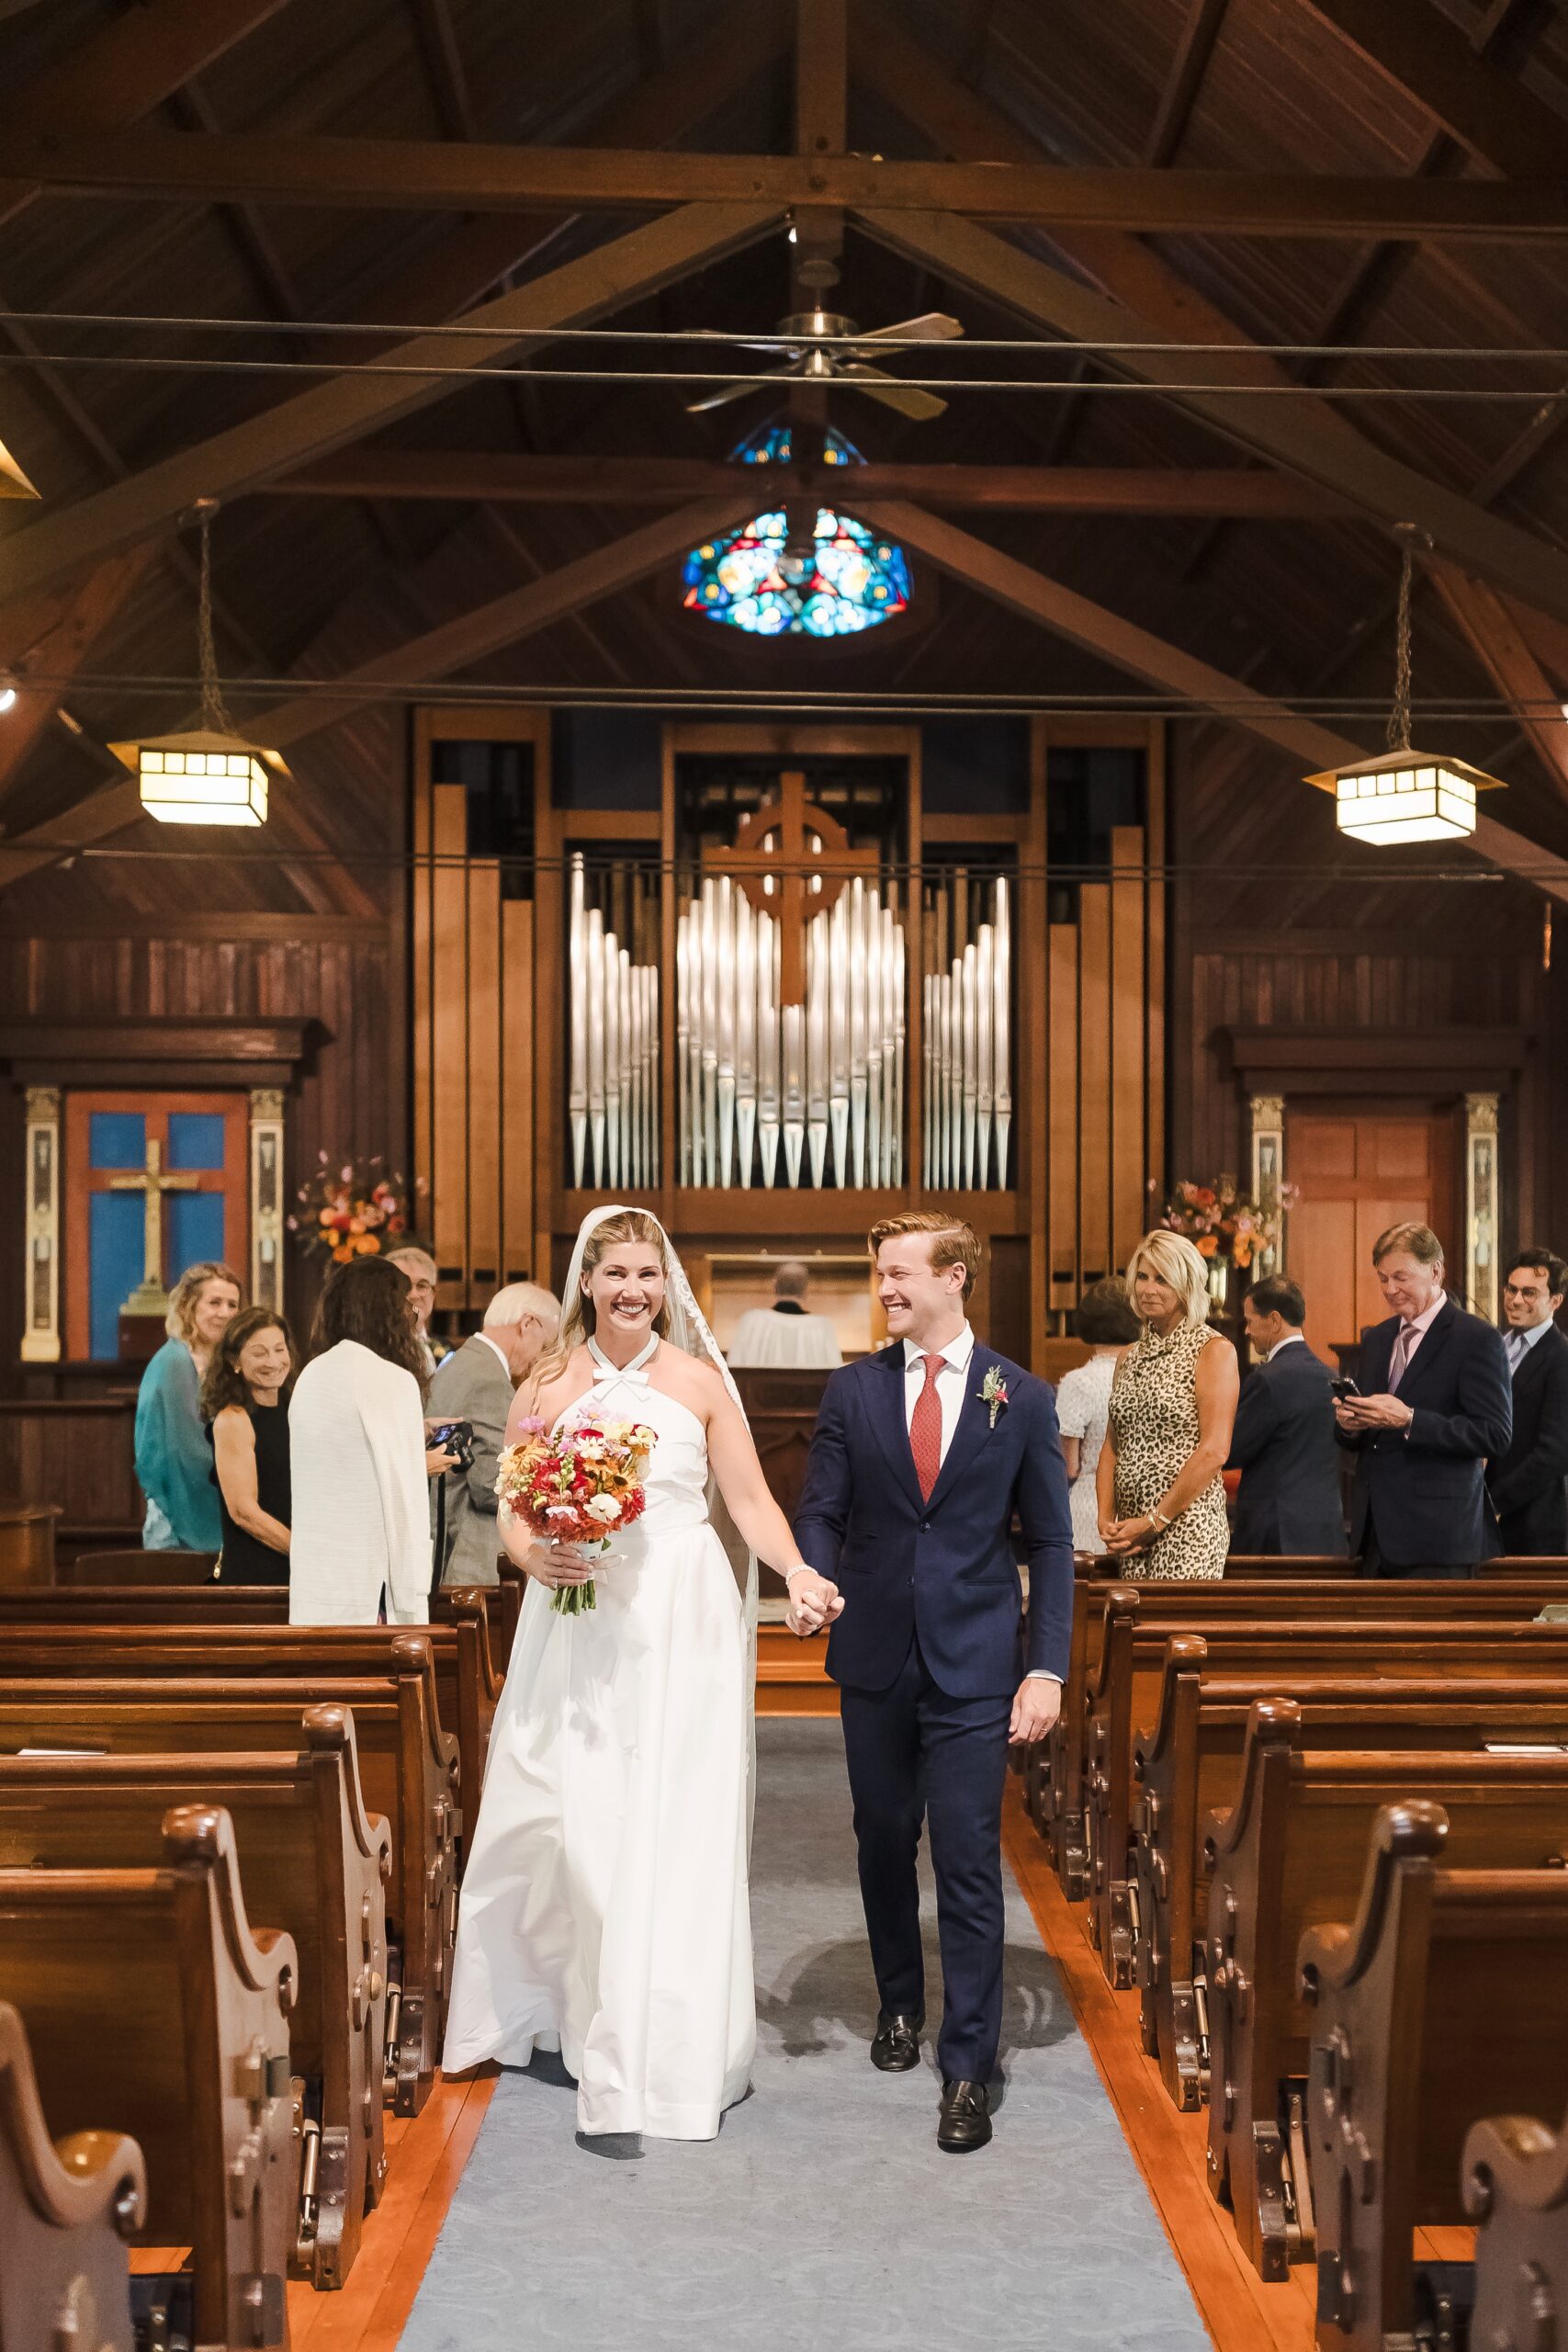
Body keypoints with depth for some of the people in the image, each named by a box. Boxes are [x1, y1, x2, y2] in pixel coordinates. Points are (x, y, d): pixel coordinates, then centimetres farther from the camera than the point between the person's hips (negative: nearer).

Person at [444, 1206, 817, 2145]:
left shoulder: (699, 1382, 2)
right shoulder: (547, 1385, 6)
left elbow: (752, 1500, -1)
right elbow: (513, 1510, 8)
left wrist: (801, 1573, -18)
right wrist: (535, 1555, -13)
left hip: (682, 1624, -1)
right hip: (578, 1627, 1)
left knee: (675, 1832, 1)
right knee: (567, 1819, 1)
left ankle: (667, 2046, 16)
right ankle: (553, 2006, 24)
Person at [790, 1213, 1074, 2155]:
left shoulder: (1023, 1399, -1)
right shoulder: (852, 1391, 3)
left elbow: (1051, 1541, 1)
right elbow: (821, 1510, 4)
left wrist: (1047, 1666, -6)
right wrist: (812, 1574, -19)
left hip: (974, 1665, -2)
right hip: (876, 1660, 3)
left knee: (970, 1865, -3)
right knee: (884, 1847, 17)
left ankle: (969, 2068, 9)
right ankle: (900, 2004, 39)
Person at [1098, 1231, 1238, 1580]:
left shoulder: (1214, 1350, -5)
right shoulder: (1130, 1358, 15)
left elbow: (1214, 1451, -12)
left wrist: (1155, 1521, -13)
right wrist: (1106, 1519, 1)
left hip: (1186, 1527, -6)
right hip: (1131, 1531, 6)